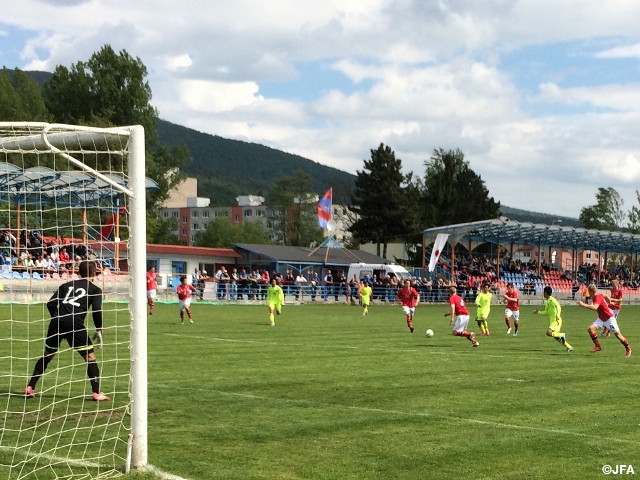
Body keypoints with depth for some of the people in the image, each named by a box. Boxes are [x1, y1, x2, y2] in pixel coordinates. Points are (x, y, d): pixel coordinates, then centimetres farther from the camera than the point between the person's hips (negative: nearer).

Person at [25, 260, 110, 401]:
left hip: (57, 321, 4)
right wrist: (99, 331, 9)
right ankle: (96, 393, -3)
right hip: (75, 323, -4)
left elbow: (50, 304, 15)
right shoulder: (95, 289, 12)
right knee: (90, 356, 3)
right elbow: (97, 310, 0)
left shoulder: (66, 285, 24)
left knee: (47, 355, 19)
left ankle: (30, 388, 21)